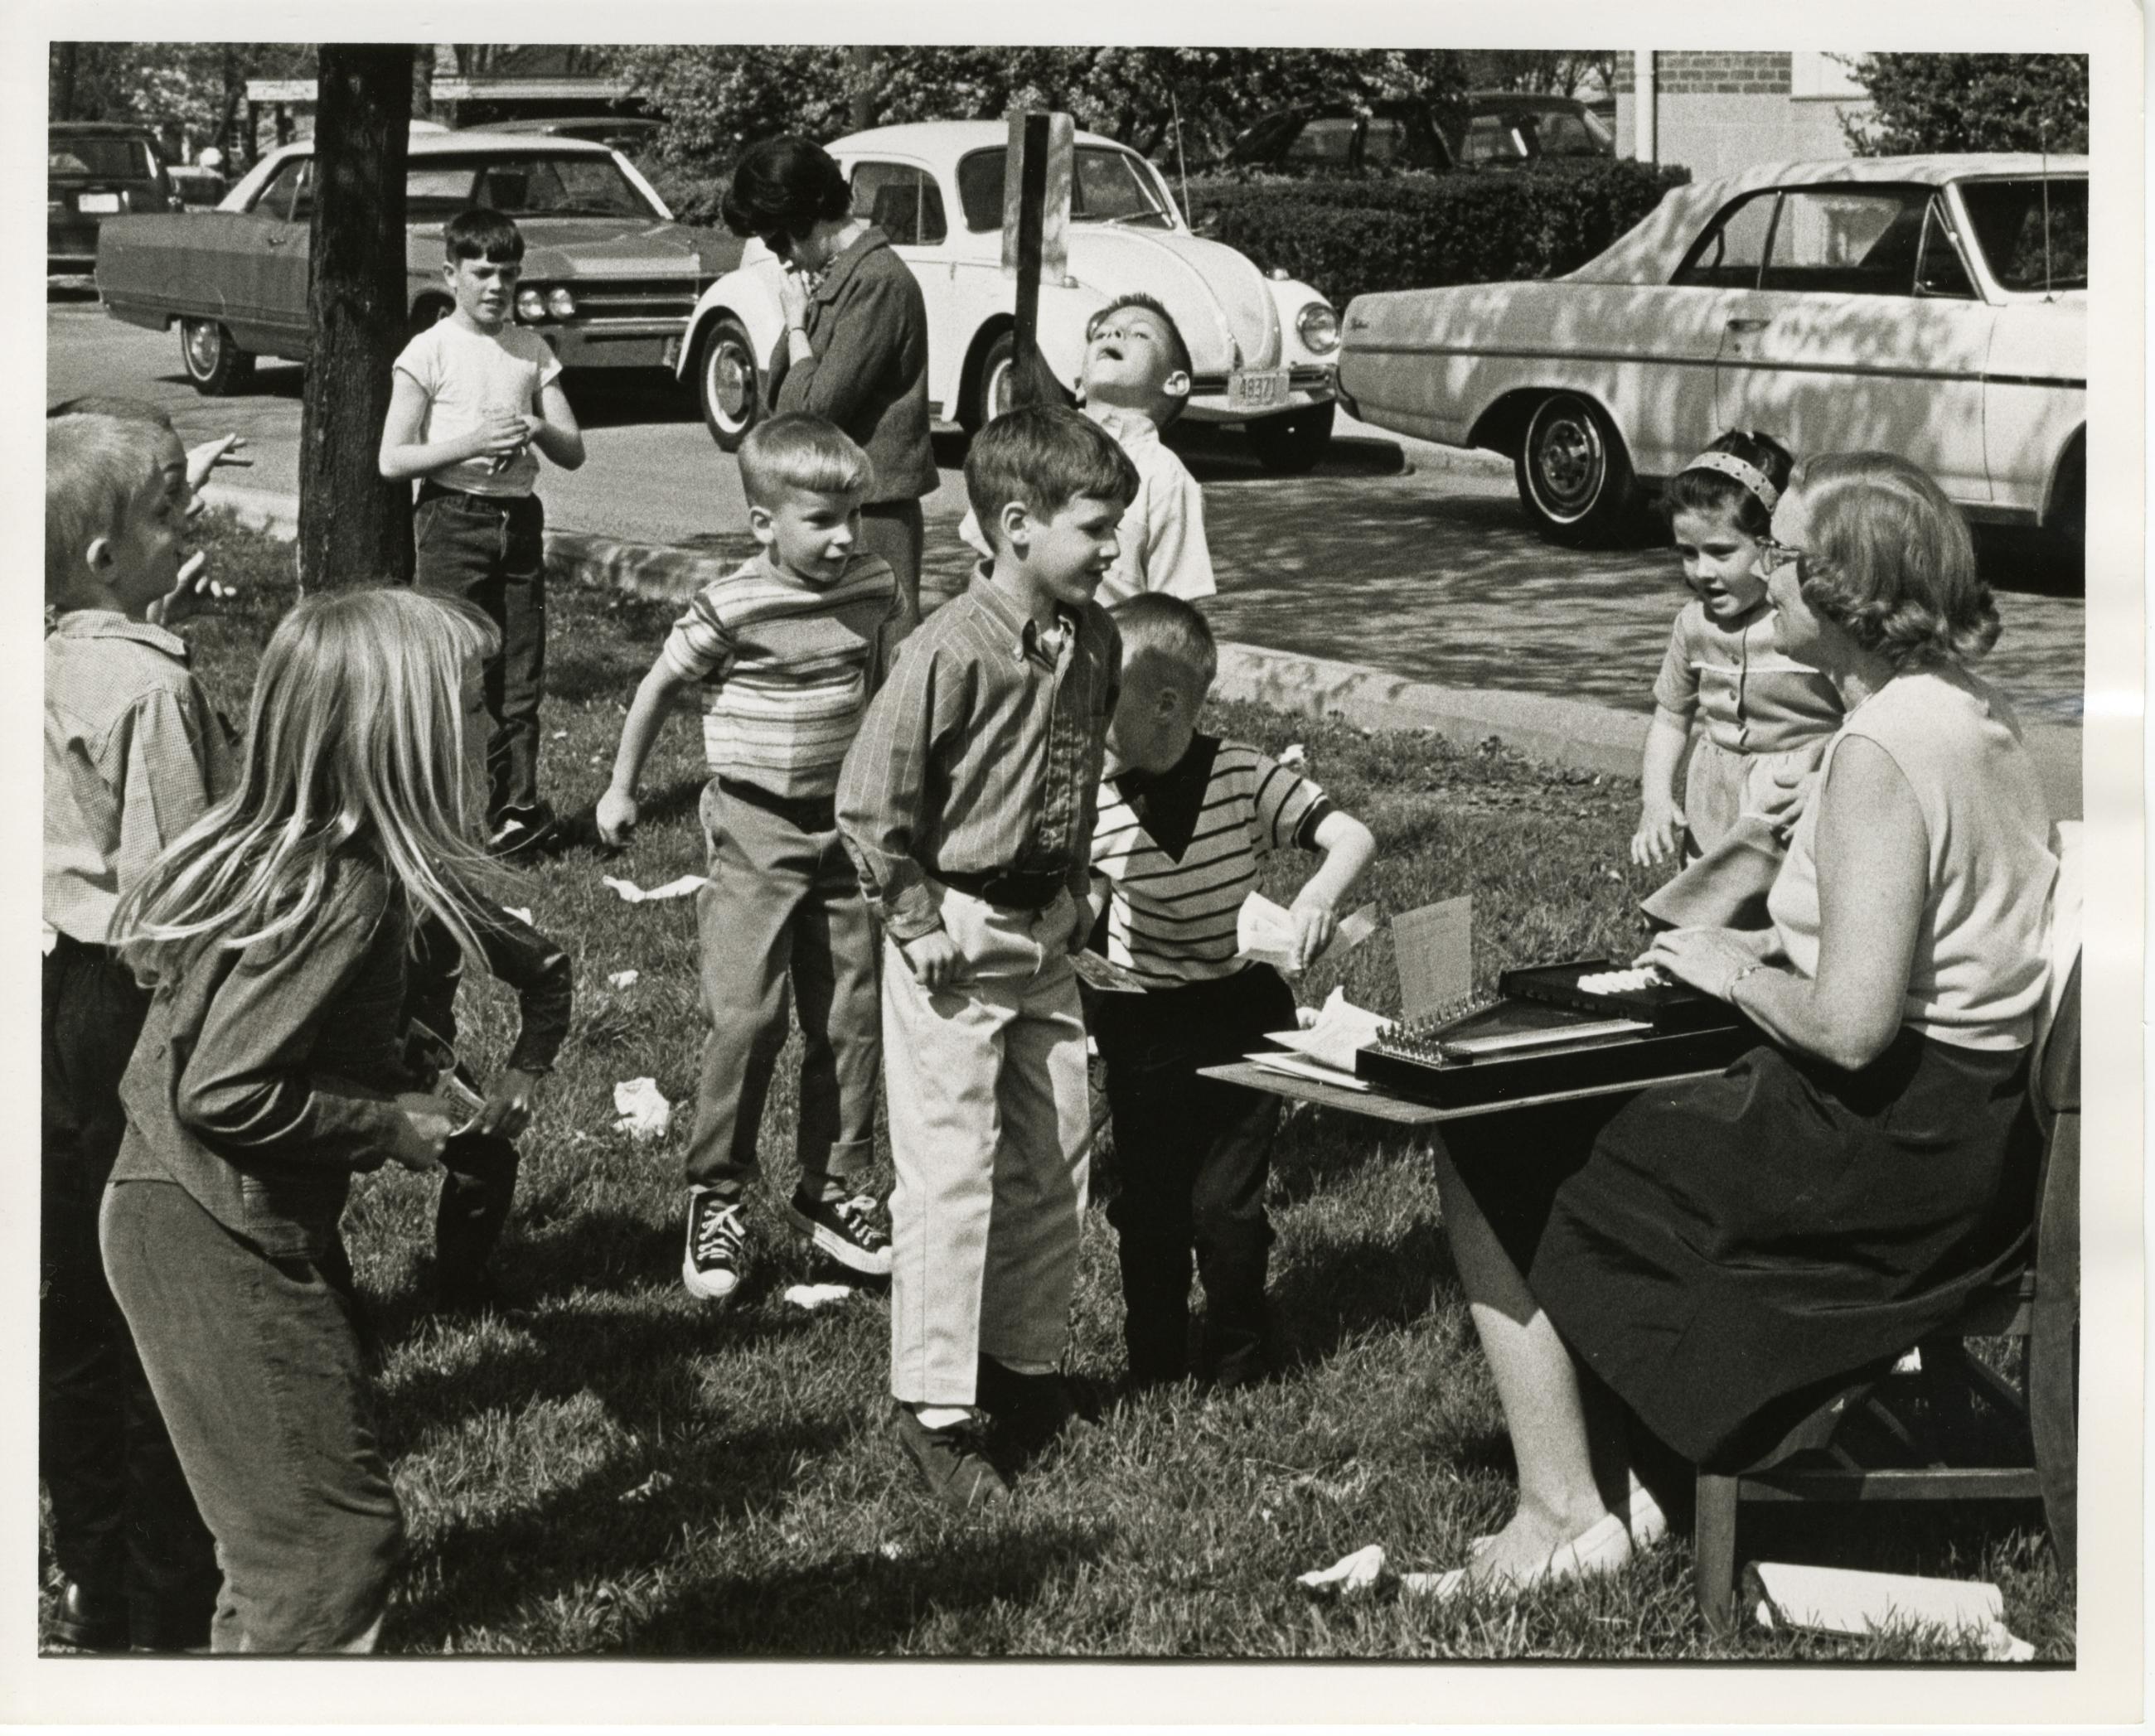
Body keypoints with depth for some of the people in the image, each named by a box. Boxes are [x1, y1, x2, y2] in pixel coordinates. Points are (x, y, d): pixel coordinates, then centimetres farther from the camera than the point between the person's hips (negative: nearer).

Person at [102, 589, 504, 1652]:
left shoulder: (268, 847, 2)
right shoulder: (345, 896, -26)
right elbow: (222, 1094, -28)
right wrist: (387, 1127, -16)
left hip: (180, 1217, 10)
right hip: (219, 1241, -10)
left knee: (281, 1523, 20)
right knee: (336, 1540, -5)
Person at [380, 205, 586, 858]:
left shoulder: (532, 350, 9)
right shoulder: (431, 351, -4)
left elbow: (574, 453, 8)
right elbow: (393, 460, -7)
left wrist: (541, 431, -14)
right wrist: (470, 443, -19)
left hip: (518, 517, 4)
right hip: (453, 517, -4)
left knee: (521, 672, 4)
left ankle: (516, 808, 9)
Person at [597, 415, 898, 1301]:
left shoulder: (875, 588, -1)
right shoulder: (733, 608, -15)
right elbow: (660, 685, -1)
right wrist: (620, 789, 6)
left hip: (845, 826, 5)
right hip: (756, 832, -5)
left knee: (852, 1018, 8)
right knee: (746, 1016, -8)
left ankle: (834, 1189, 21)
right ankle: (715, 1199, 4)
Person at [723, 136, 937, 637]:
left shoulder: (877, 282, -17)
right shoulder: (836, 276, 13)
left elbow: (818, 405, -19)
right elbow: (782, 394, 18)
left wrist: (796, 323, -7)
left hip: (870, 509, -10)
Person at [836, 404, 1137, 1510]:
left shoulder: (1091, 642, 2)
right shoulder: (955, 653, -21)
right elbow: (868, 805, -16)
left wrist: (1075, 892, 12)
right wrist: (919, 925, -15)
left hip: (1046, 935, 8)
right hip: (957, 938, -8)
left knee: (1057, 1151, 14)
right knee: (950, 1169, -5)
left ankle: (1022, 1360, 30)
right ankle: (934, 1407, 4)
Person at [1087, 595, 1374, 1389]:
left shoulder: (1243, 775, -12)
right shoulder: (1093, 798, -11)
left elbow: (1352, 836, -13)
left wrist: (1320, 893, -32)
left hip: (1242, 1016, -1)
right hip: (1143, 1026, 1)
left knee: (1226, 1201, 0)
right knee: (1149, 1203, 6)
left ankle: (1236, 1368, 21)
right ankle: (1153, 1371, 24)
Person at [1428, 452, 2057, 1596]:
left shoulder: (1878, 756, -23)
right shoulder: (1976, 719, 7)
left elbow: (1851, 1026, -28)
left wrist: (1738, 975, -10)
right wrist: (1779, 947, 10)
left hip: (1879, 1159, -10)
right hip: (1974, 1140, 10)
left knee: (1489, 1165, 3)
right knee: (1595, 1124, 24)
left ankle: (1565, 1515, 11)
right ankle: (1617, 1480, 23)